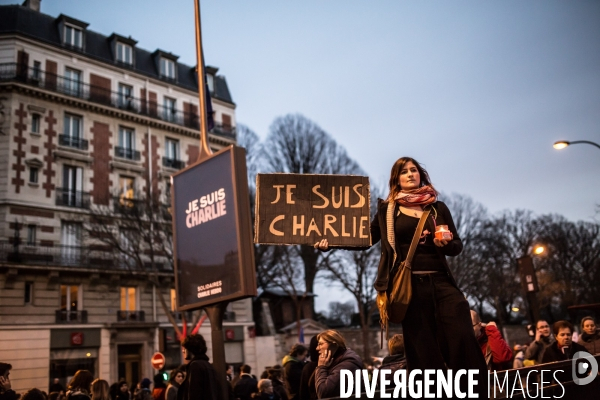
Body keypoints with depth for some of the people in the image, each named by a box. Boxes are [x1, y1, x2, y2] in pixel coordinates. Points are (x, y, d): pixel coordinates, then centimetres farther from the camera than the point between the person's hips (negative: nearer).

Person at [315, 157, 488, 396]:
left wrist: (447, 243, -9)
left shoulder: (438, 207, 14)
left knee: (463, 342, -9)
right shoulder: (387, 209, 11)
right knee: (424, 352, 1)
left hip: (441, 282, 1)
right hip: (410, 286, -1)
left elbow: (457, 246, 14)